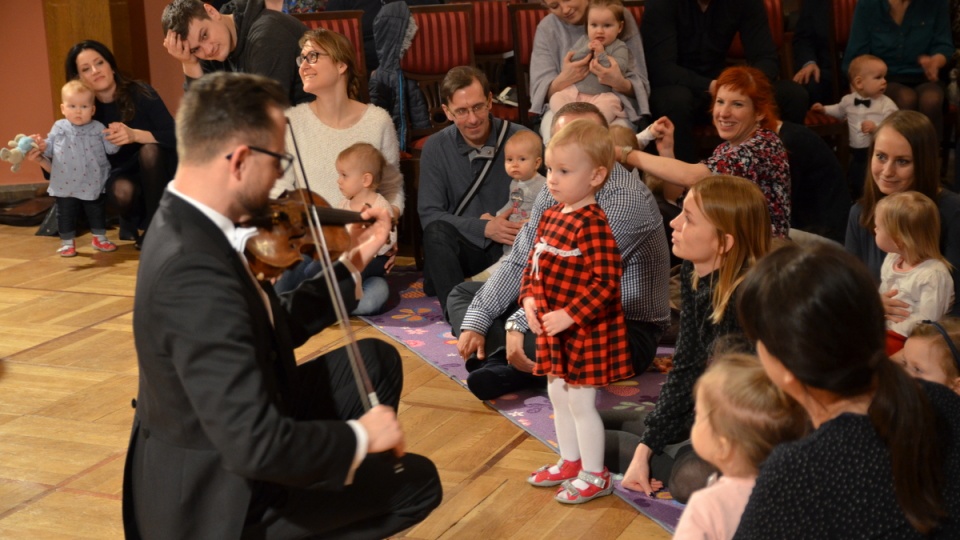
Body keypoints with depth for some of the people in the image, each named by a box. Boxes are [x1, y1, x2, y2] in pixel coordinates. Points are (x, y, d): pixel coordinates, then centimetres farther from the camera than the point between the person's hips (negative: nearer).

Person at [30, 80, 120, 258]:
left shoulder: (98, 129, -3)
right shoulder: (59, 128, 0)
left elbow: (111, 148, -6)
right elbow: (49, 149, 4)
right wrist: (40, 148, -17)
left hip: (93, 184, 0)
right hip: (65, 185, 0)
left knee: (97, 211, 12)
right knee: (66, 214, 6)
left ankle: (99, 238, 30)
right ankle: (67, 242, 20)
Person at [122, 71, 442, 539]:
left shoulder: (185, 224, -2)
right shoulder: (195, 271, -33)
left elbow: (275, 329, 9)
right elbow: (257, 447, -35)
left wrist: (353, 263, 10)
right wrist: (360, 436, -20)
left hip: (225, 446, 9)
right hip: (218, 499, -9)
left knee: (377, 360, 14)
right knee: (417, 481, 4)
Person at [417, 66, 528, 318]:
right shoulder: (435, 148, 1)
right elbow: (429, 214, -5)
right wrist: (485, 228, -18)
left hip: (512, 248, -1)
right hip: (462, 248, 2)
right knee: (437, 231, -32)